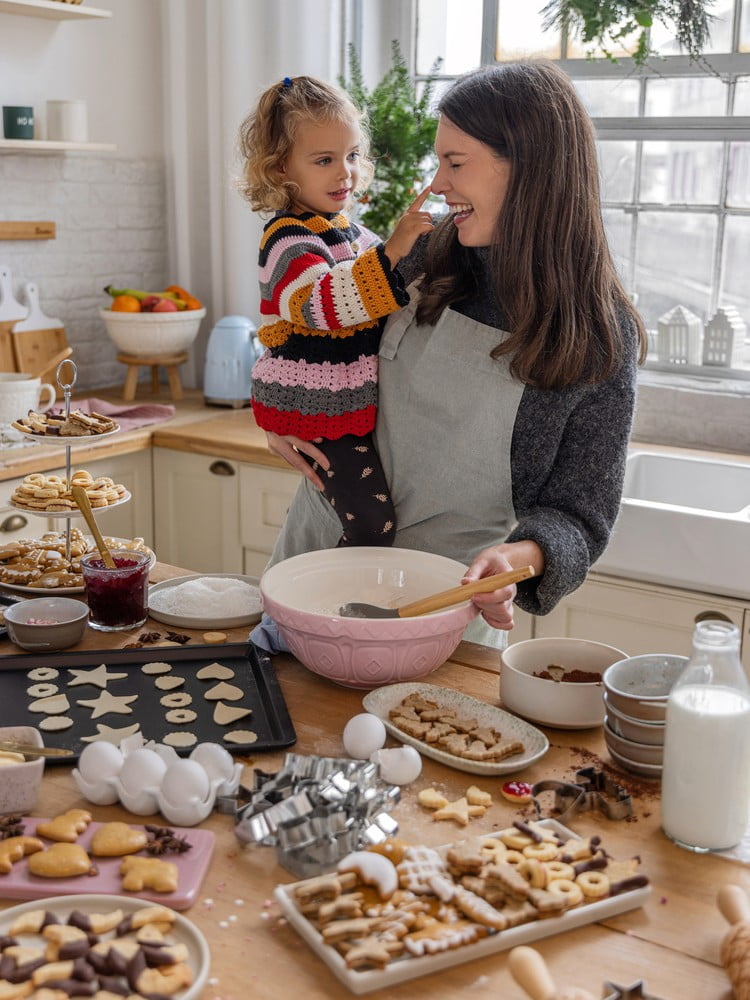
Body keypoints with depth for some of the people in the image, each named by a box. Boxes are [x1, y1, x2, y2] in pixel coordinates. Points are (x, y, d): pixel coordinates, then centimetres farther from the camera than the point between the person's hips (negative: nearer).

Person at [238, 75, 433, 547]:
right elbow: (321, 303, -36)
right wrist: (390, 251, -43)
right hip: (319, 415, -9)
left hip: (359, 406, 9)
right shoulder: (290, 239, -16)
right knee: (373, 526, -15)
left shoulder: (346, 230, 13)